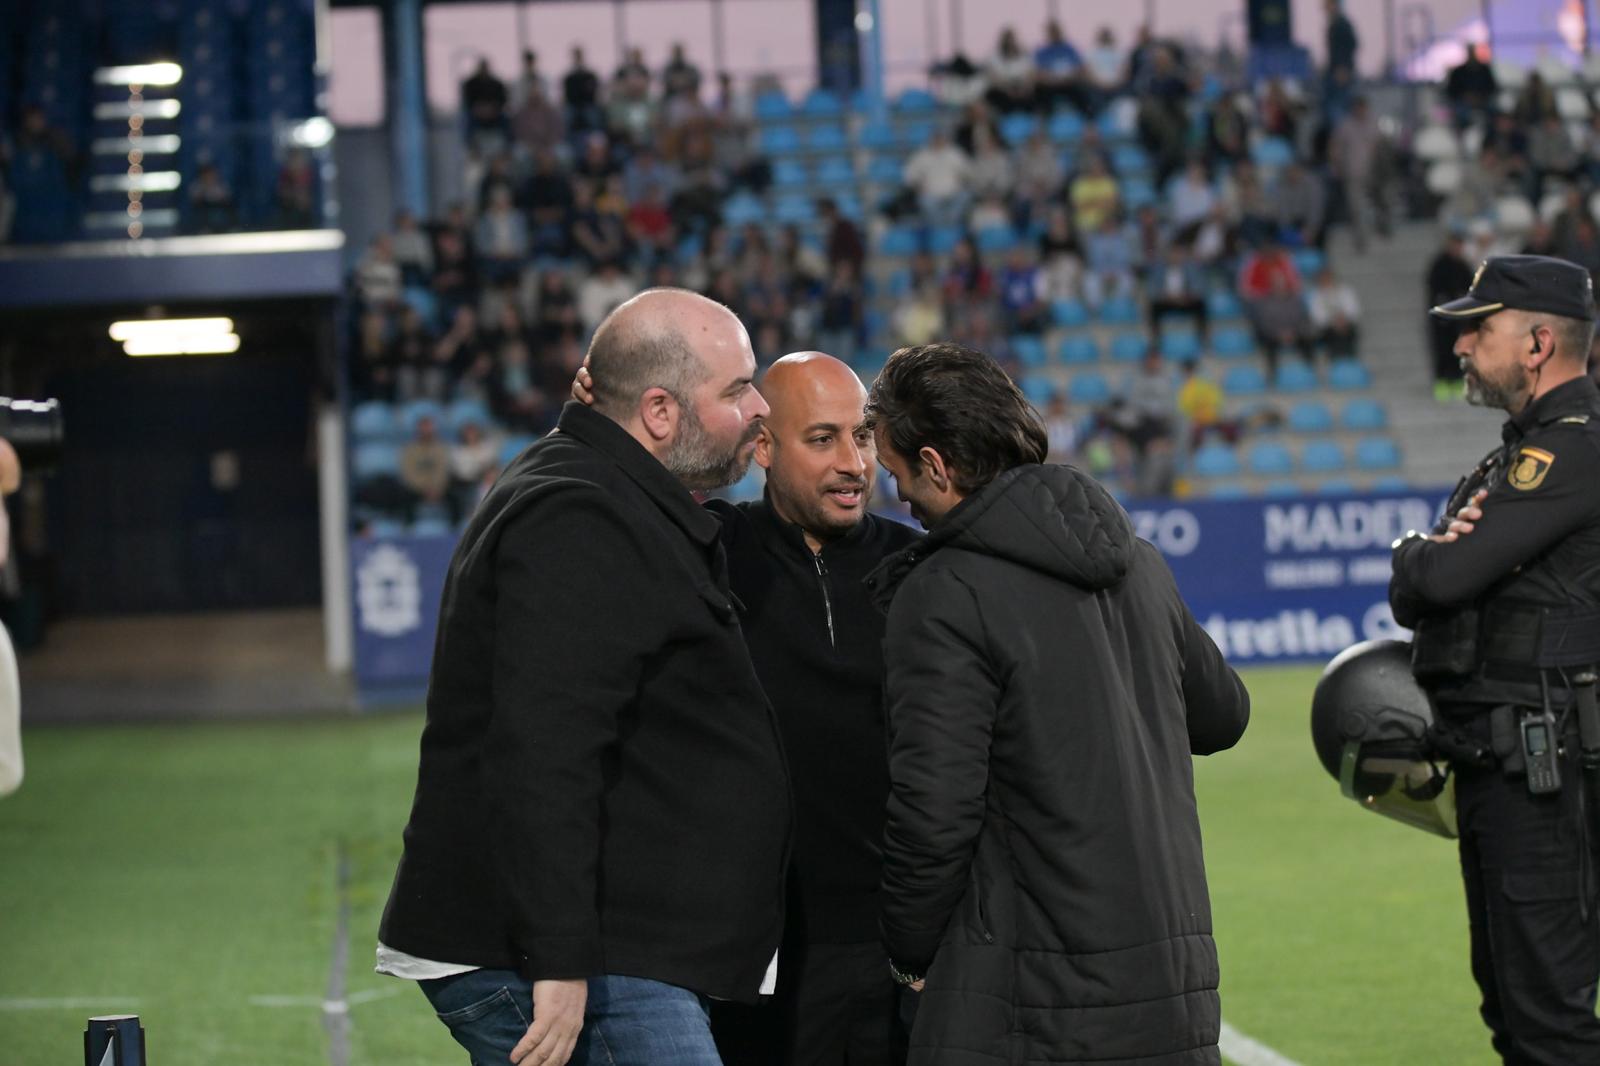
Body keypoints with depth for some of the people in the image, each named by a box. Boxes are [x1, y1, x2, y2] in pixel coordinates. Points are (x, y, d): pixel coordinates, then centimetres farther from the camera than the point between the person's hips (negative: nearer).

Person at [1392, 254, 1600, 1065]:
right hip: (1492, 763, 10)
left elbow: (1439, 579, -21)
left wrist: (1415, 554, 3)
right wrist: (1439, 553, -7)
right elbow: (1413, 599, 16)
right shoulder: (1525, 449, 19)